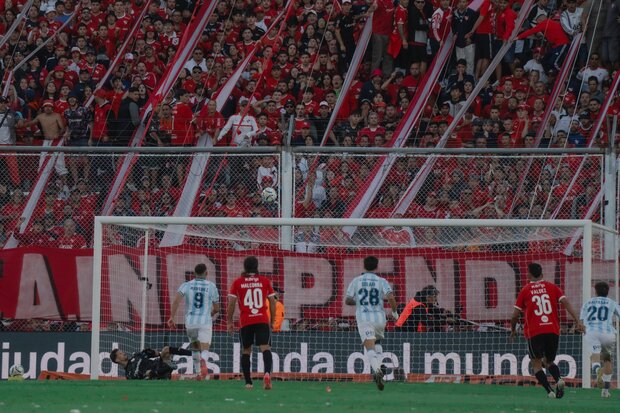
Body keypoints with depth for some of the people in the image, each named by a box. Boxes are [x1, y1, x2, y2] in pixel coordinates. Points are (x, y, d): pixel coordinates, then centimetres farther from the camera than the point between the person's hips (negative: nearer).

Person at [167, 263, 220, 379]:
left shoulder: (186, 285, 5)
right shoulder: (211, 286, 4)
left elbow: (176, 300, -11)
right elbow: (216, 308, 8)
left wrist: (171, 317, -12)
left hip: (190, 322, 2)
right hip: (205, 321, -2)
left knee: (195, 348, 22)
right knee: (204, 349, -8)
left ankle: (198, 372, 23)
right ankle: (203, 363, -40)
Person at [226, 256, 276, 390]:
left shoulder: (237, 283, 5)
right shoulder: (265, 281, 6)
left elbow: (231, 304, 2)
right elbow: (272, 302, 8)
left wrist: (229, 322, 11)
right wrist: (272, 321, 18)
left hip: (245, 322, 1)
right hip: (262, 321, -1)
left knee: (246, 351, 13)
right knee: (265, 348, -10)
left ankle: (248, 382, 11)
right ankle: (267, 373, -37)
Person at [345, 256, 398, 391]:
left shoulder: (356, 281, 7)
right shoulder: (381, 281, 3)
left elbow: (347, 301, 8)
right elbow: (391, 297, -12)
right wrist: (394, 312, 5)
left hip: (363, 319, -2)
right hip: (379, 318, 2)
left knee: (370, 347, -12)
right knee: (377, 341, 28)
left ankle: (377, 370, -36)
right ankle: (379, 365, 9)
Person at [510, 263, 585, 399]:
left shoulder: (525, 291, 5)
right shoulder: (552, 287, 9)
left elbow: (515, 315, 5)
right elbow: (566, 303, -3)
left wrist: (513, 330, 23)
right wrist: (578, 322, -7)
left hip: (534, 332, -3)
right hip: (553, 331, 3)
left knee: (536, 364, 4)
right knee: (549, 361, 19)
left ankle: (550, 391, -16)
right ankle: (558, 379, -12)